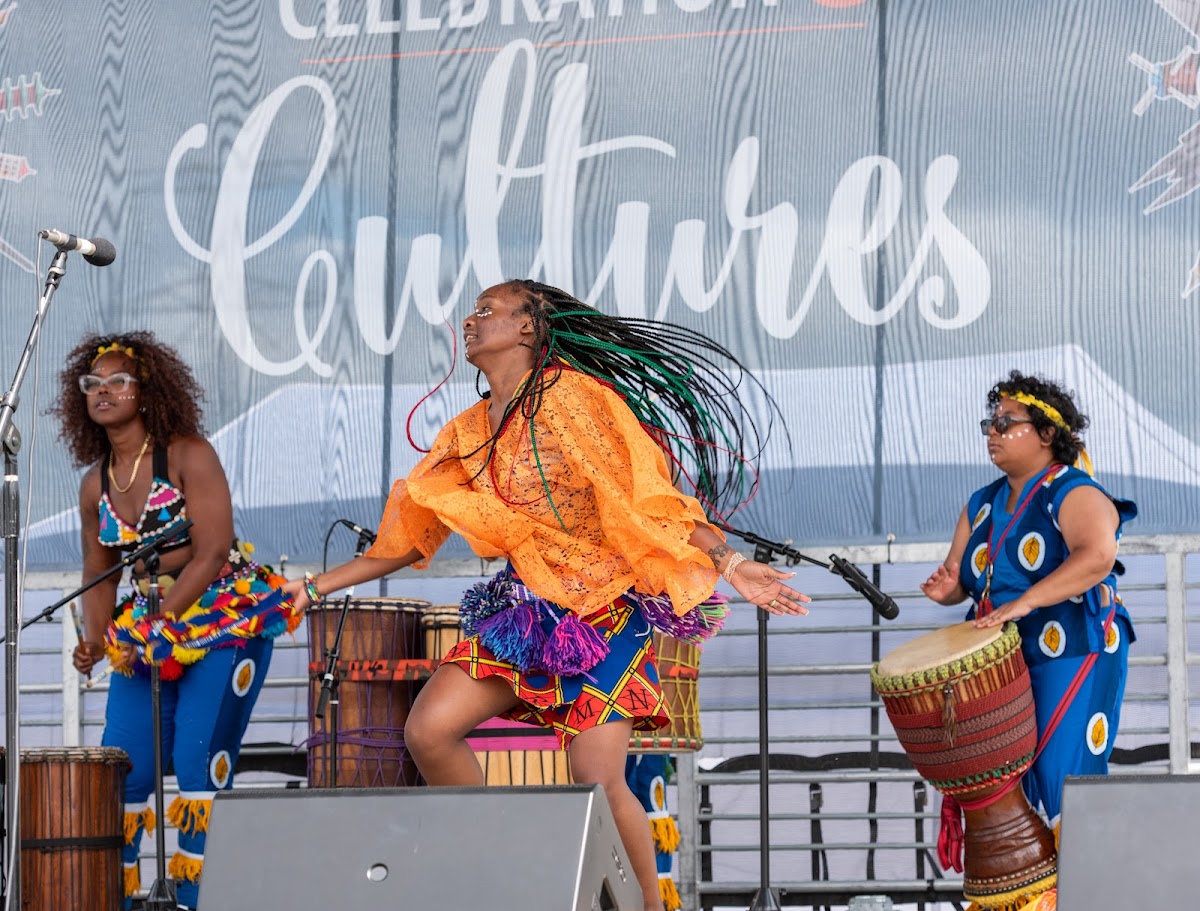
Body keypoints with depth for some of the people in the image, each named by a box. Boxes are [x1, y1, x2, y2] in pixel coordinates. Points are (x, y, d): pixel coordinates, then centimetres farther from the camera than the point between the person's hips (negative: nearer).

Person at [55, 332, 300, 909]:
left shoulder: (188, 455, -10)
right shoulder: (95, 484, 8)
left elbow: (211, 553, -16)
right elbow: (99, 574, 16)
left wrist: (154, 631, -20)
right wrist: (94, 640, -4)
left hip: (224, 622, -6)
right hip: (147, 635, 6)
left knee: (199, 763, -15)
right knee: (122, 769, -2)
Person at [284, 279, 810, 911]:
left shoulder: (575, 397, -9)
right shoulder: (465, 437, 11)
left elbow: (655, 497, -13)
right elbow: (408, 540, 18)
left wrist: (730, 566, -23)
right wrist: (315, 588, 16)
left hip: (609, 610, -6)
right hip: (526, 609, 6)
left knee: (597, 779, -17)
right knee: (428, 730, -11)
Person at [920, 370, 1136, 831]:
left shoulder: (1074, 494, -9)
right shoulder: (983, 505, 15)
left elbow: (1097, 556, -28)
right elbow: (959, 581, 19)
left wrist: (1023, 603, -36)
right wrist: (946, 588, -8)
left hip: (1071, 660, -7)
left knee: (1061, 781, -11)